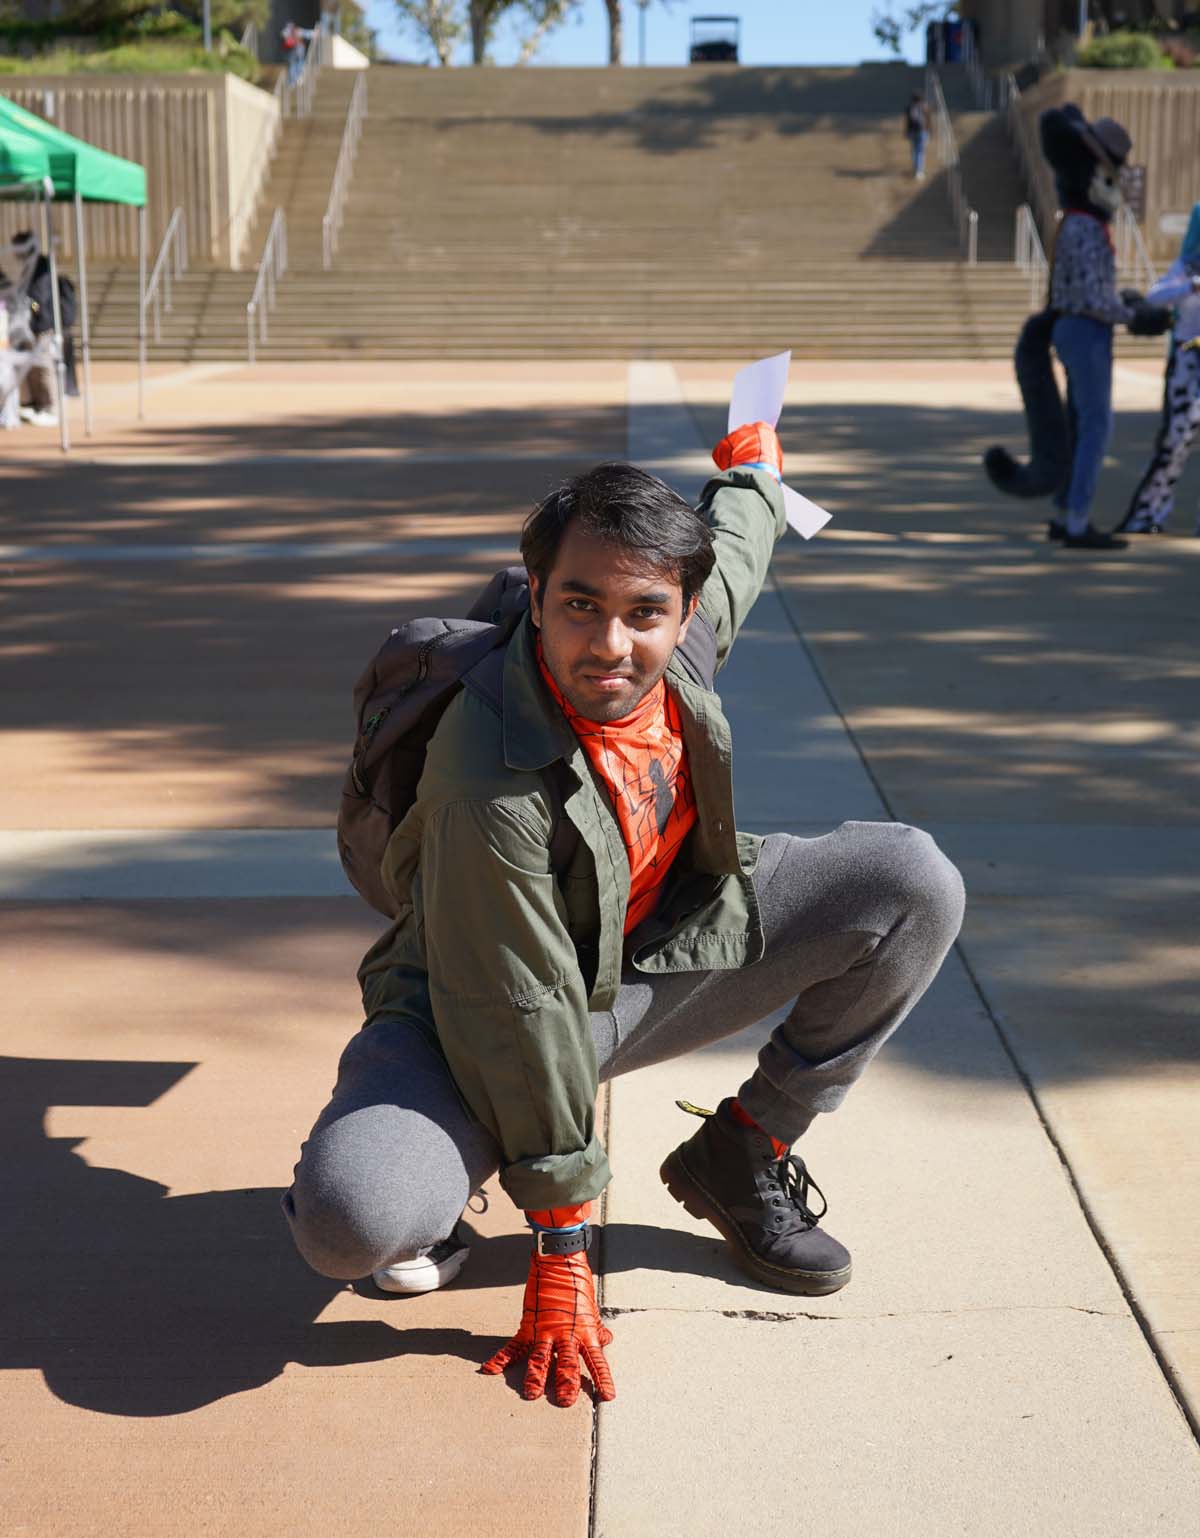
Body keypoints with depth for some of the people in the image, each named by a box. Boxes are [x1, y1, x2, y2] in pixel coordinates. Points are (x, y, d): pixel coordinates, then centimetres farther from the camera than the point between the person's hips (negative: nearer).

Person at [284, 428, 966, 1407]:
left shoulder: (688, 633, -16)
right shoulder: (492, 791, -35)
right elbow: (520, 1018, -28)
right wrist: (559, 1256, -21)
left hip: (661, 950, 7)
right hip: (475, 1008, -6)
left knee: (914, 884, -8)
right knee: (350, 1221, -35)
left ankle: (742, 1157, 8)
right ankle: (433, 1205, 6)